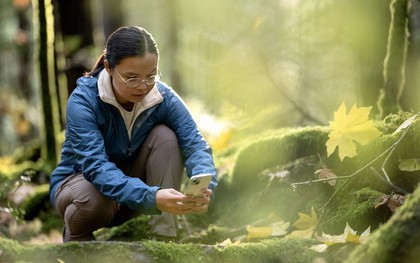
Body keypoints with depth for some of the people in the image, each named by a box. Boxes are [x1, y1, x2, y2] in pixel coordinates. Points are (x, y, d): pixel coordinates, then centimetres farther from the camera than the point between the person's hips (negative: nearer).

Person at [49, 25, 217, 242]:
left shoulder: (163, 98, -17)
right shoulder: (83, 100, -29)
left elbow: (194, 143, -26)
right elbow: (96, 166, -40)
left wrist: (204, 186, -51)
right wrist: (151, 198, -56)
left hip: (131, 179, 4)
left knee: (165, 136, -22)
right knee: (95, 198, -39)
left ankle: (164, 238, -21)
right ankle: (76, 237, -2)